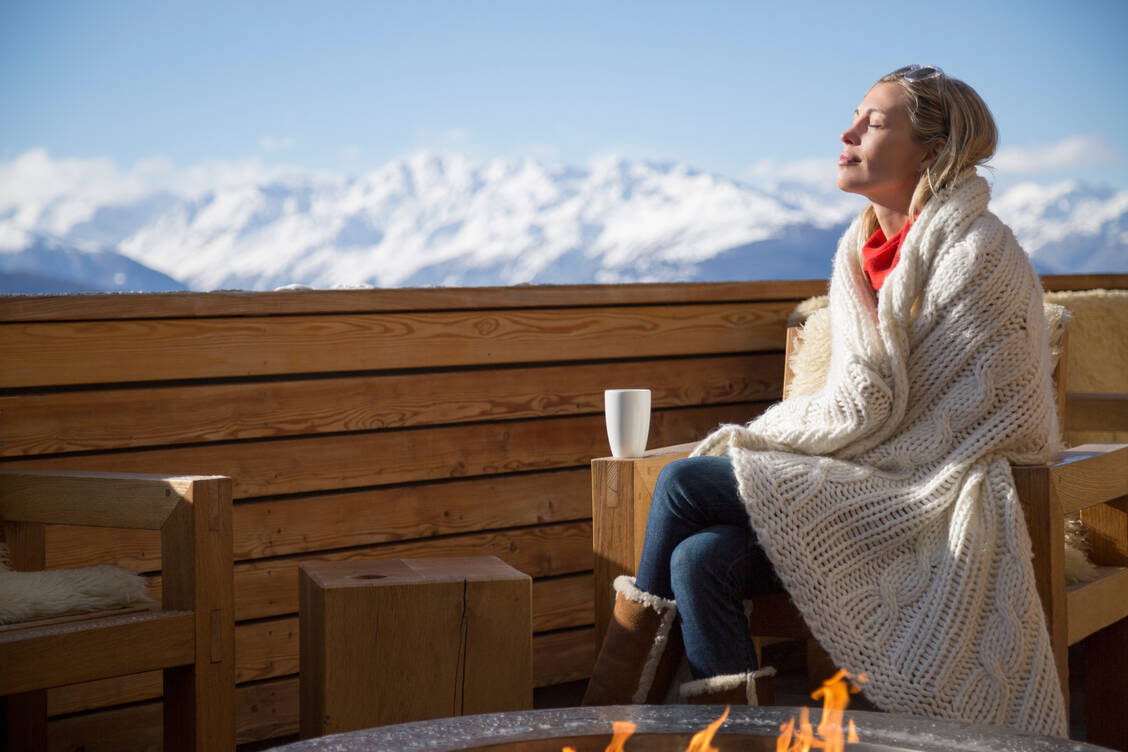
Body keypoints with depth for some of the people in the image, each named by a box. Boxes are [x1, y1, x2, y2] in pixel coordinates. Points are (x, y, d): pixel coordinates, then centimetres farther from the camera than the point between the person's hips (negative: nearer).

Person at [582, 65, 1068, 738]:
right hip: (869, 482, 7)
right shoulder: (860, 252, 13)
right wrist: (750, 444, -3)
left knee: (685, 483, -17)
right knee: (699, 561, -20)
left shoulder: (978, 250, -12)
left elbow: (871, 404, -15)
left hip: (935, 499, -7)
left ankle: (613, 723, -3)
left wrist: (750, 440, -7)